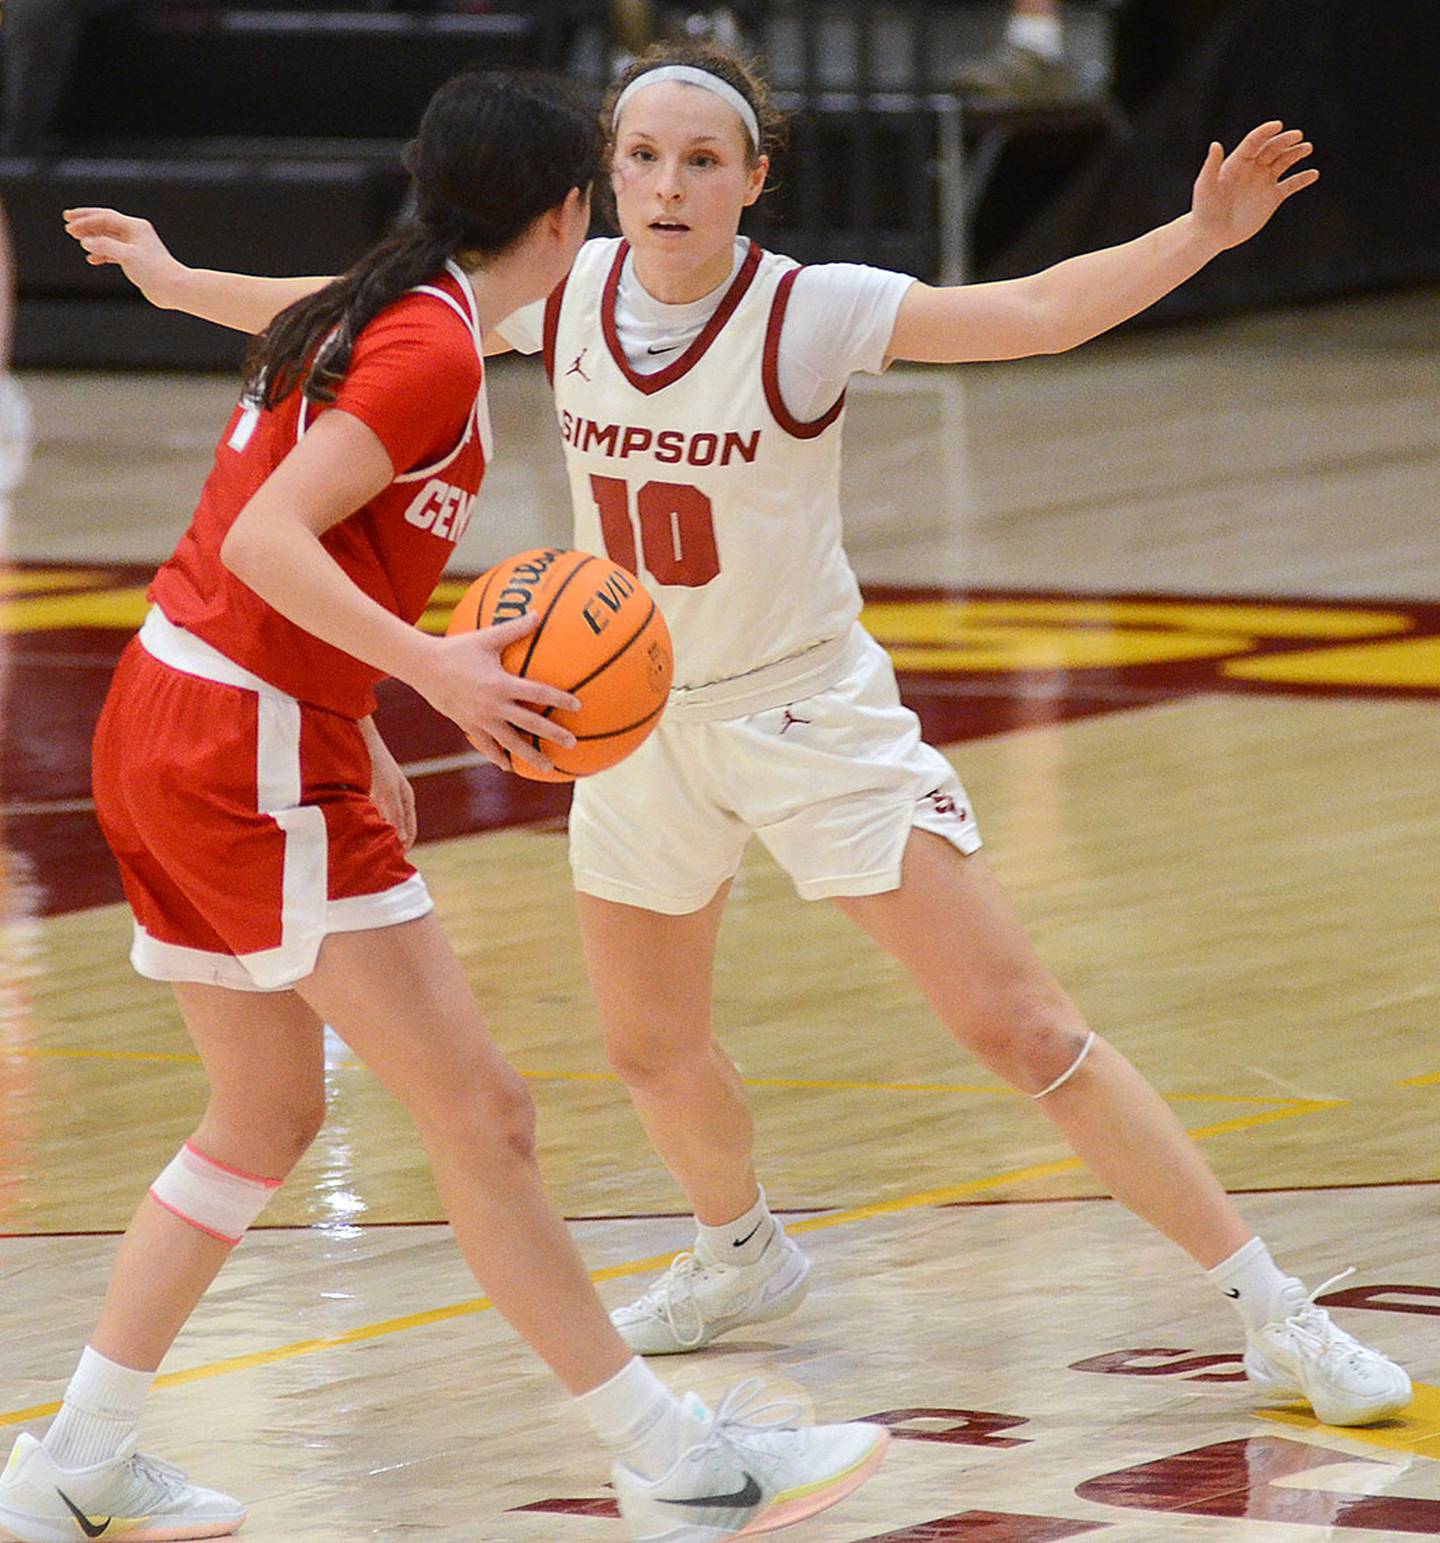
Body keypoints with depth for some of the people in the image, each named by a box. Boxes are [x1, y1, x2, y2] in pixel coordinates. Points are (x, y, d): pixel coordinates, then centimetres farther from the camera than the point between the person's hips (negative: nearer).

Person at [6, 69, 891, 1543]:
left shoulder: (361, 317, 14)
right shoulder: (434, 351, -14)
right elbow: (266, 543, -22)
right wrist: (431, 668, -29)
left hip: (160, 722, 10)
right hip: (255, 762, -10)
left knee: (266, 1114, 19)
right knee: (479, 1114, -6)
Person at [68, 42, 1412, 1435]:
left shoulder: (810, 314, -20)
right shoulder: (566, 294, -7)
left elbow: (1035, 312, -28)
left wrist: (1198, 236, -42)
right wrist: (178, 284, 13)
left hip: (808, 710, -5)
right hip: (641, 722, 5)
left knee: (1020, 1030, -10)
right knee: (650, 1050, 18)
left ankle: (1266, 1307, -4)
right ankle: (740, 1256, 49)